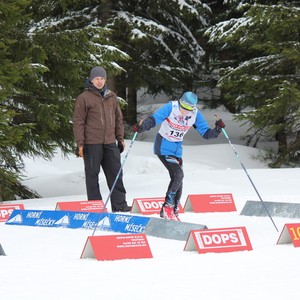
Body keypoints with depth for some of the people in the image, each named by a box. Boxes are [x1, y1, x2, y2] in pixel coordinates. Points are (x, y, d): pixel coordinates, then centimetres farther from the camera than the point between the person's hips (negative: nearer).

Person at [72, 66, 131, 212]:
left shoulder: (112, 97, 13)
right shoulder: (84, 98, -4)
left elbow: (118, 118, 21)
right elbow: (78, 122, -5)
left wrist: (120, 138, 17)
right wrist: (80, 143, -9)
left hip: (110, 143, 5)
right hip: (92, 144, -5)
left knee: (116, 173, 4)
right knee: (92, 174, 0)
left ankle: (119, 203, 9)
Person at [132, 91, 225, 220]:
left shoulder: (195, 114, -8)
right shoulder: (171, 108, -22)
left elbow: (206, 133, -4)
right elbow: (154, 119, -30)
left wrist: (217, 130, -23)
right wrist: (142, 126, -49)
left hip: (177, 149, 6)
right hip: (163, 146, -6)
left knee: (178, 180, 7)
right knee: (178, 174, -21)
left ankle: (173, 212, 20)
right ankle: (167, 207, -9)